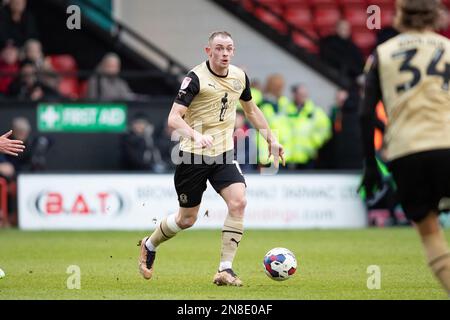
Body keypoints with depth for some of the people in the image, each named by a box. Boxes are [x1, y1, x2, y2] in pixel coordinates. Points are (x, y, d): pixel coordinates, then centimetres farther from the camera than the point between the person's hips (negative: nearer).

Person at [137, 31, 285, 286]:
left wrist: (271, 139, 21)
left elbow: (251, 109, 23)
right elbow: (174, 118, -20)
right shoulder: (196, 78, -14)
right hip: (194, 155, -4)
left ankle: (226, 270, -14)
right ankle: (149, 245, 35)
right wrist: (195, 135, -38)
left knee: (238, 202, -19)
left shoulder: (239, 77, 4)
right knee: (187, 219, 5)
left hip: (224, 154, 4)